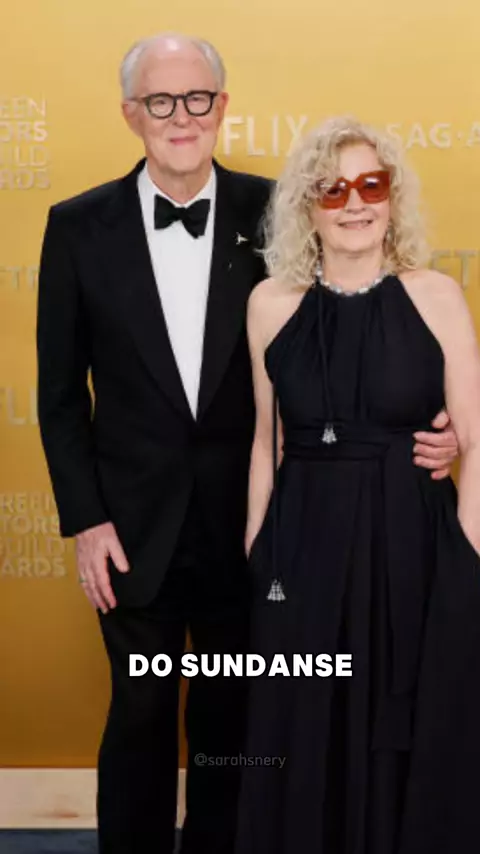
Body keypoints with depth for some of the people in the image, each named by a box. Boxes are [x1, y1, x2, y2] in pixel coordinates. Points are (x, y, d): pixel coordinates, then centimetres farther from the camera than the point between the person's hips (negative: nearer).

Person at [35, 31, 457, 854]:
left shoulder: (273, 212, -5)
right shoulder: (80, 226, -4)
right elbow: (61, 389, 0)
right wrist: (84, 518, -5)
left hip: (248, 524, 1)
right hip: (137, 530, 0)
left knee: (232, 722, 18)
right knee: (140, 720, 15)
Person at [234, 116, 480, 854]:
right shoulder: (271, 303, 1)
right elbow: (268, 443, 8)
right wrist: (254, 553, 8)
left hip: (415, 543, -1)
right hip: (306, 546, 1)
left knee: (419, 741, 11)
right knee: (306, 744, 12)